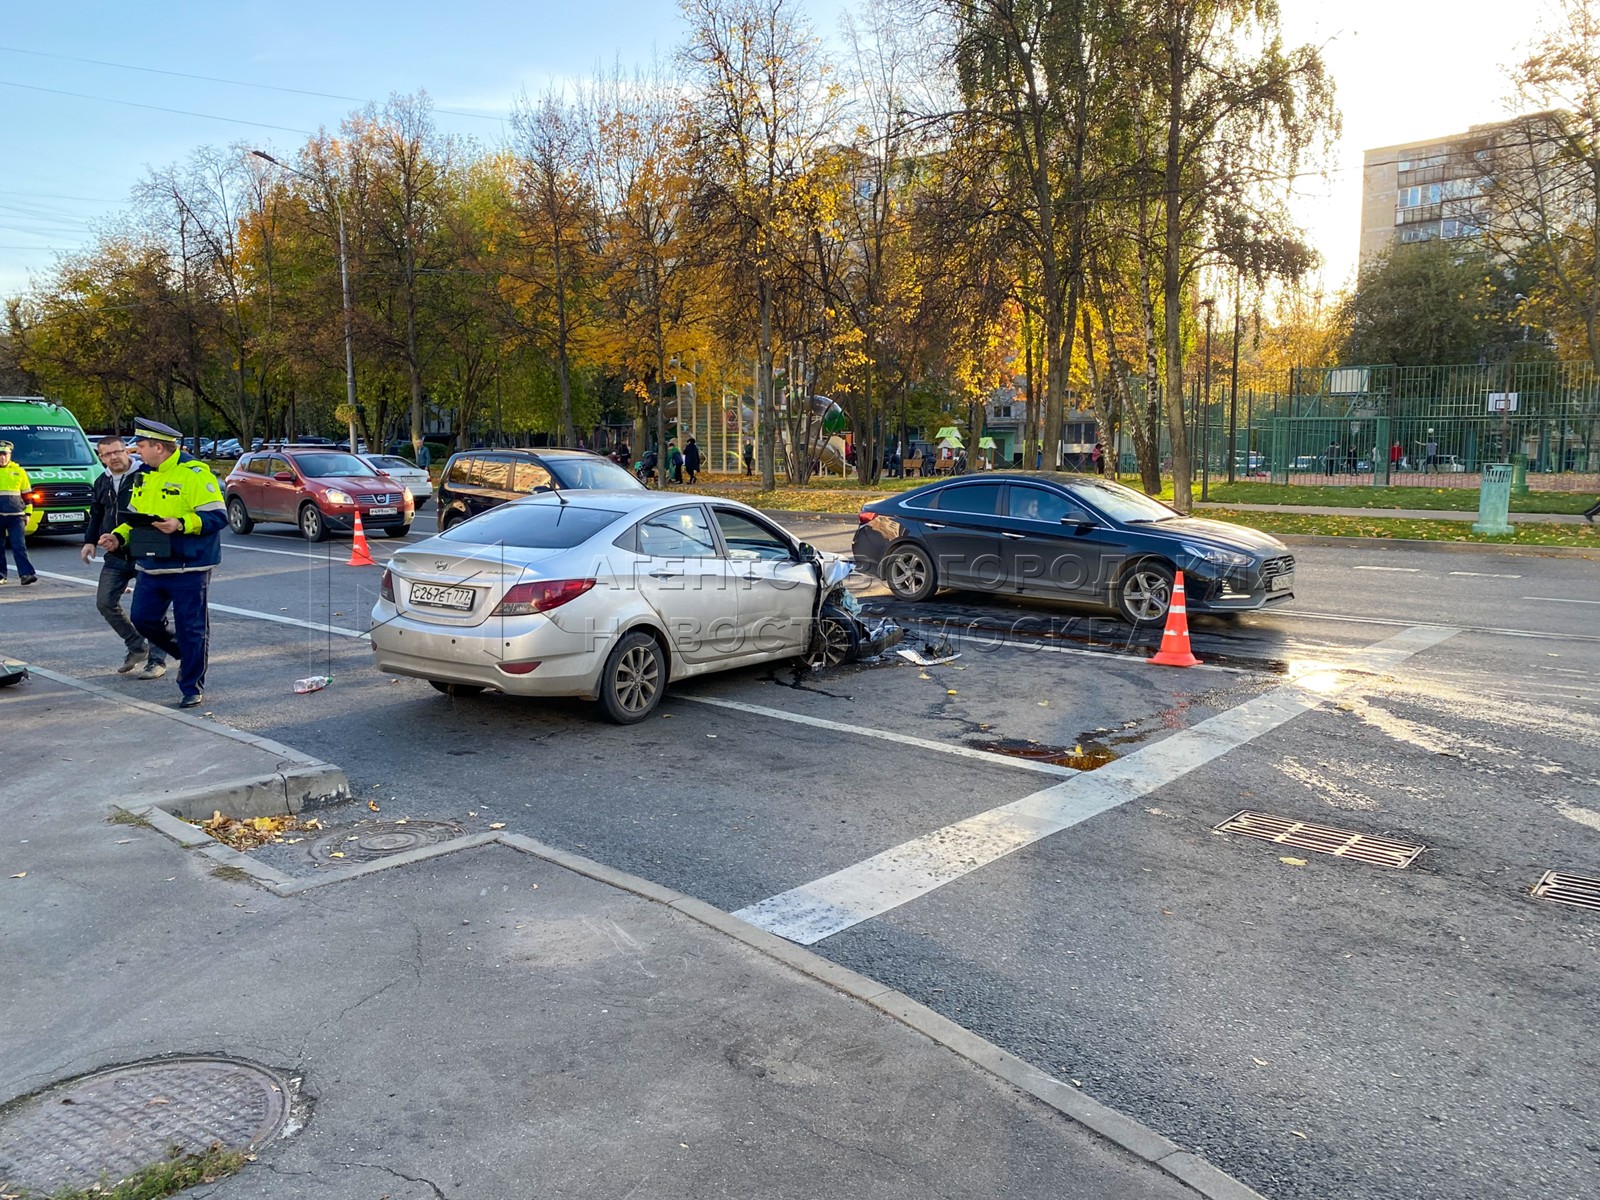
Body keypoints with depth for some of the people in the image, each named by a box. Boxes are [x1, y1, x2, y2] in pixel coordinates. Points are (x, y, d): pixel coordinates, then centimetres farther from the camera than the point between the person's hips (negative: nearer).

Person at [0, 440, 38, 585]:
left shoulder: (19, 471, 8)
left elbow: (26, 494, 13)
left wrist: (28, 513, 8)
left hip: (16, 516, -1)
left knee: (19, 546, -6)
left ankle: (26, 574, -11)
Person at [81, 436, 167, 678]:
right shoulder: (102, 483, 13)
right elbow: (96, 515, 25)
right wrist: (89, 541, 12)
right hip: (116, 556, 7)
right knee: (105, 602, 4)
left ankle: (156, 660, 9)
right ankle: (137, 647, 21)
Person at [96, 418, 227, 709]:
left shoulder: (193, 473, -12)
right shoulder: (144, 478, 13)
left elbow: (217, 516, -17)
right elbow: (135, 517, 23)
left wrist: (181, 524, -27)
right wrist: (118, 536, 6)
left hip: (187, 568, -8)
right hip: (151, 567, 8)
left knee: (190, 628, -1)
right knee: (143, 619, 10)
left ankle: (192, 687, 12)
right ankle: (186, 656, 32)